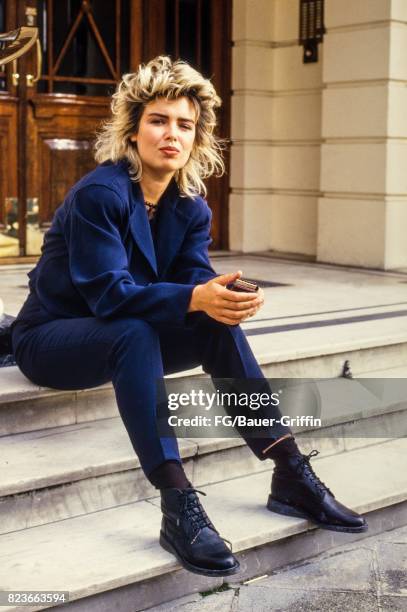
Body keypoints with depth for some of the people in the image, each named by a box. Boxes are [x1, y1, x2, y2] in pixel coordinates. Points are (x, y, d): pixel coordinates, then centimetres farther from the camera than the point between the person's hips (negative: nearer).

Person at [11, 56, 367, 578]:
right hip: (51, 339, -6)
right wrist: (195, 298, -43)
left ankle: (290, 475, -14)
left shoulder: (191, 206, 0)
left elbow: (196, 278, -10)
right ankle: (178, 507, -40)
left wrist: (228, 297, -34)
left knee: (220, 326, -15)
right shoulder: (99, 193, -22)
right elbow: (108, 293, -30)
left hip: (127, 337, 7)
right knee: (134, 333, -37)